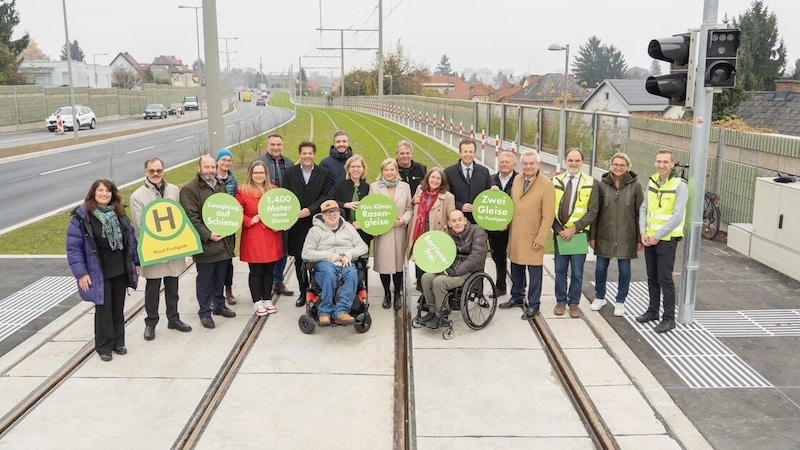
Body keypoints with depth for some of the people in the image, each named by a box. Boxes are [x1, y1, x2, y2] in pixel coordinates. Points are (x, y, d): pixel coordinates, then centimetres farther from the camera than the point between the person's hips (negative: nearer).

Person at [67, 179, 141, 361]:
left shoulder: (119, 214, 5)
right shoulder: (82, 216, -11)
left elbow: (131, 238, 12)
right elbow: (73, 247, -11)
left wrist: (137, 262, 11)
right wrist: (81, 273, -15)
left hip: (121, 270, 5)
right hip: (99, 273, -4)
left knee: (118, 308, 13)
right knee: (103, 309, 3)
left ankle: (118, 342, 28)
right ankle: (104, 346, 18)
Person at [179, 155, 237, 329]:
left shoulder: (220, 185, 14)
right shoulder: (189, 189, -10)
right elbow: (191, 218, -16)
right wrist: (208, 235, -23)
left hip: (223, 242, 7)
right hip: (205, 244, -6)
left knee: (220, 279, 17)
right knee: (205, 280, 4)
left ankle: (219, 305, 32)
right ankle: (205, 312, 15)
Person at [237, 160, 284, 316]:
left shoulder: (274, 190, 10)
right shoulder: (243, 191, -3)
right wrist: (250, 221, -14)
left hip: (272, 237, 4)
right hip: (253, 238, -4)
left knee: (269, 270, 10)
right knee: (256, 271, 1)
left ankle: (267, 299, 21)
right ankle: (257, 302, 11)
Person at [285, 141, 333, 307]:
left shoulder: (324, 173, 4)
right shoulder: (290, 173, 7)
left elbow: (326, 196, -3)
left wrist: (311, 209, -15)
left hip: (317, 223, -1)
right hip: (297, 223, 2)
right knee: (299, 260, 8)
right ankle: (303, 292, 20)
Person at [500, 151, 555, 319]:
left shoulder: (547, 185, -12)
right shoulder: (517, 180, 6)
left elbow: (548, 216, -13)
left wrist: (540, 239, -15)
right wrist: (506, 223, 4)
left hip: (533, 236, -5)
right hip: (515, 234, 5)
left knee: (534, 271, 3)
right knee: (516, 267, 16)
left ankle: (533, 305, 14)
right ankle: (517, 297, 33)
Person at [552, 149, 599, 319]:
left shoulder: (591, 183, -2)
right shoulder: (556, 181, 5)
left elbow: (592, 212, -7)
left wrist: (574, 229, -14)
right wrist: (558, 229, -9)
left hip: (579, 234, -2)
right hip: (560, 233, 2)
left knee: (577, 272, 4)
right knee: (560, 270, 8)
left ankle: (574, 303, 19)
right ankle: (561, 301, 22)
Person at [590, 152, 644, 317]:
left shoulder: (635, 186, -3)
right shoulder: (602, 184, -1)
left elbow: (640, 213, -1)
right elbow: (594, 211, 2)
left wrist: (640, 238, -3)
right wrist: (592, 235, 1)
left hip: (626, 236, -1)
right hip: (604, 235, 1)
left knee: (624, 269, 7)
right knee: (600, 267, 8)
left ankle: (620, 301, 23)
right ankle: (599, 297, 29)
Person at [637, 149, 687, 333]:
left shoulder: (679, 185, -12)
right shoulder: (652, 181, 6)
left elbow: (677, 216, -17)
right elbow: (644, 208, 8)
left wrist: (658, 236, -15)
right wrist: (643, 232, -3)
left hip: (667, 239, -6)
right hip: (649, 238, 6)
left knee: (665, 279, -1)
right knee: (652, 277, 15)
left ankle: (669, 318, 9)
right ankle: (652, 310, 29)